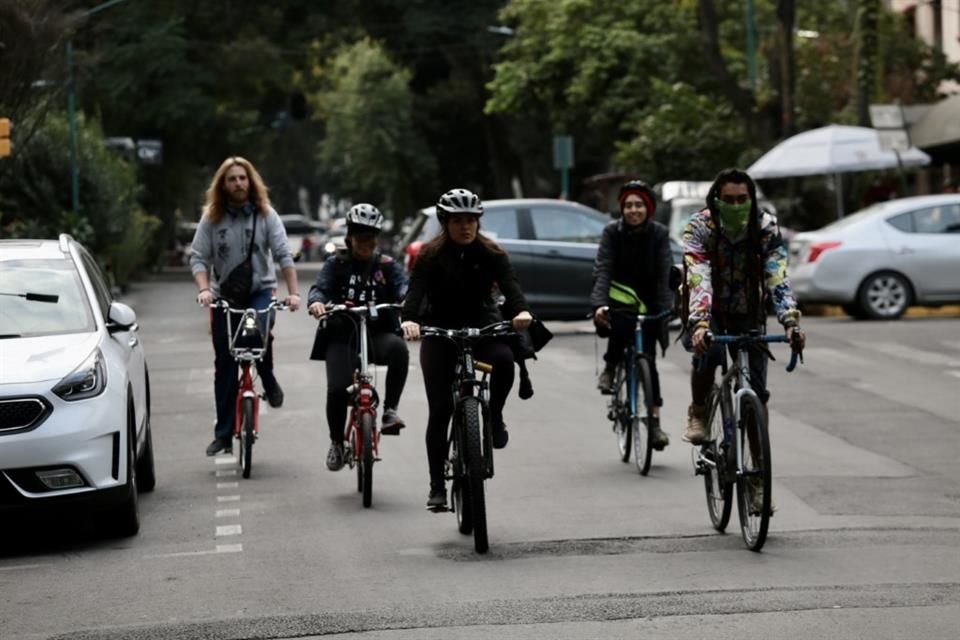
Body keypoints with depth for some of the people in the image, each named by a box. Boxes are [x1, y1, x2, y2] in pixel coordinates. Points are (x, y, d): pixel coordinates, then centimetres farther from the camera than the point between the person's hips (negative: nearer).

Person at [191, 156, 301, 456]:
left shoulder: (265, 215, -3)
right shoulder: (212, 218, -1)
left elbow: (284, 255, -7)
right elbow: (198, 257, -5)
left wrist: (293, 292, -17)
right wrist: (204, 289, -22)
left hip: (261, 290, -2)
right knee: (225, 365, 2)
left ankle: (268, 379, -1)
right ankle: (223, 434, 9)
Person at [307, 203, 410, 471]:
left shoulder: (387, 265, 10)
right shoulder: (336, 265, 9)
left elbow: (403, 287, -6)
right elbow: (320, 287, -7)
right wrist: (316, 302, -31)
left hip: (378, 333, 0)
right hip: (342, 334, 0)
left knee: (398, 348, -35)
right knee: (337, 389, -18)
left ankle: (390, 410, -24)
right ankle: (336, 442, 8)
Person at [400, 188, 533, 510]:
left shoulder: (491, 253, -4)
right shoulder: (431, 255, -9)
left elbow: (509, 285, -18)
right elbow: (416, 291, -22)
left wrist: (521, 310, -41)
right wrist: (409, 319, -44)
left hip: (481, 326, 1)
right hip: (440, 332, -1)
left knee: (504, 359, -33)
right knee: (440, 409, -7)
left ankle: (494, 418, -6)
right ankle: (437, 487, 2)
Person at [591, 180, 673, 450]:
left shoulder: (659, 233, -7)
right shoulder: (612, 231, -8)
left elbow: (663, 276, -13)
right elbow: (602, 270, -17)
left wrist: (666, 308, -26)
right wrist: (599, 304, -32)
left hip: (648, 300, 1)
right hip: (618, 298, -1)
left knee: (648, 359, -4)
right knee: (623, 324, -35)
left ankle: (654, 420, 1)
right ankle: (610, 368, -7)